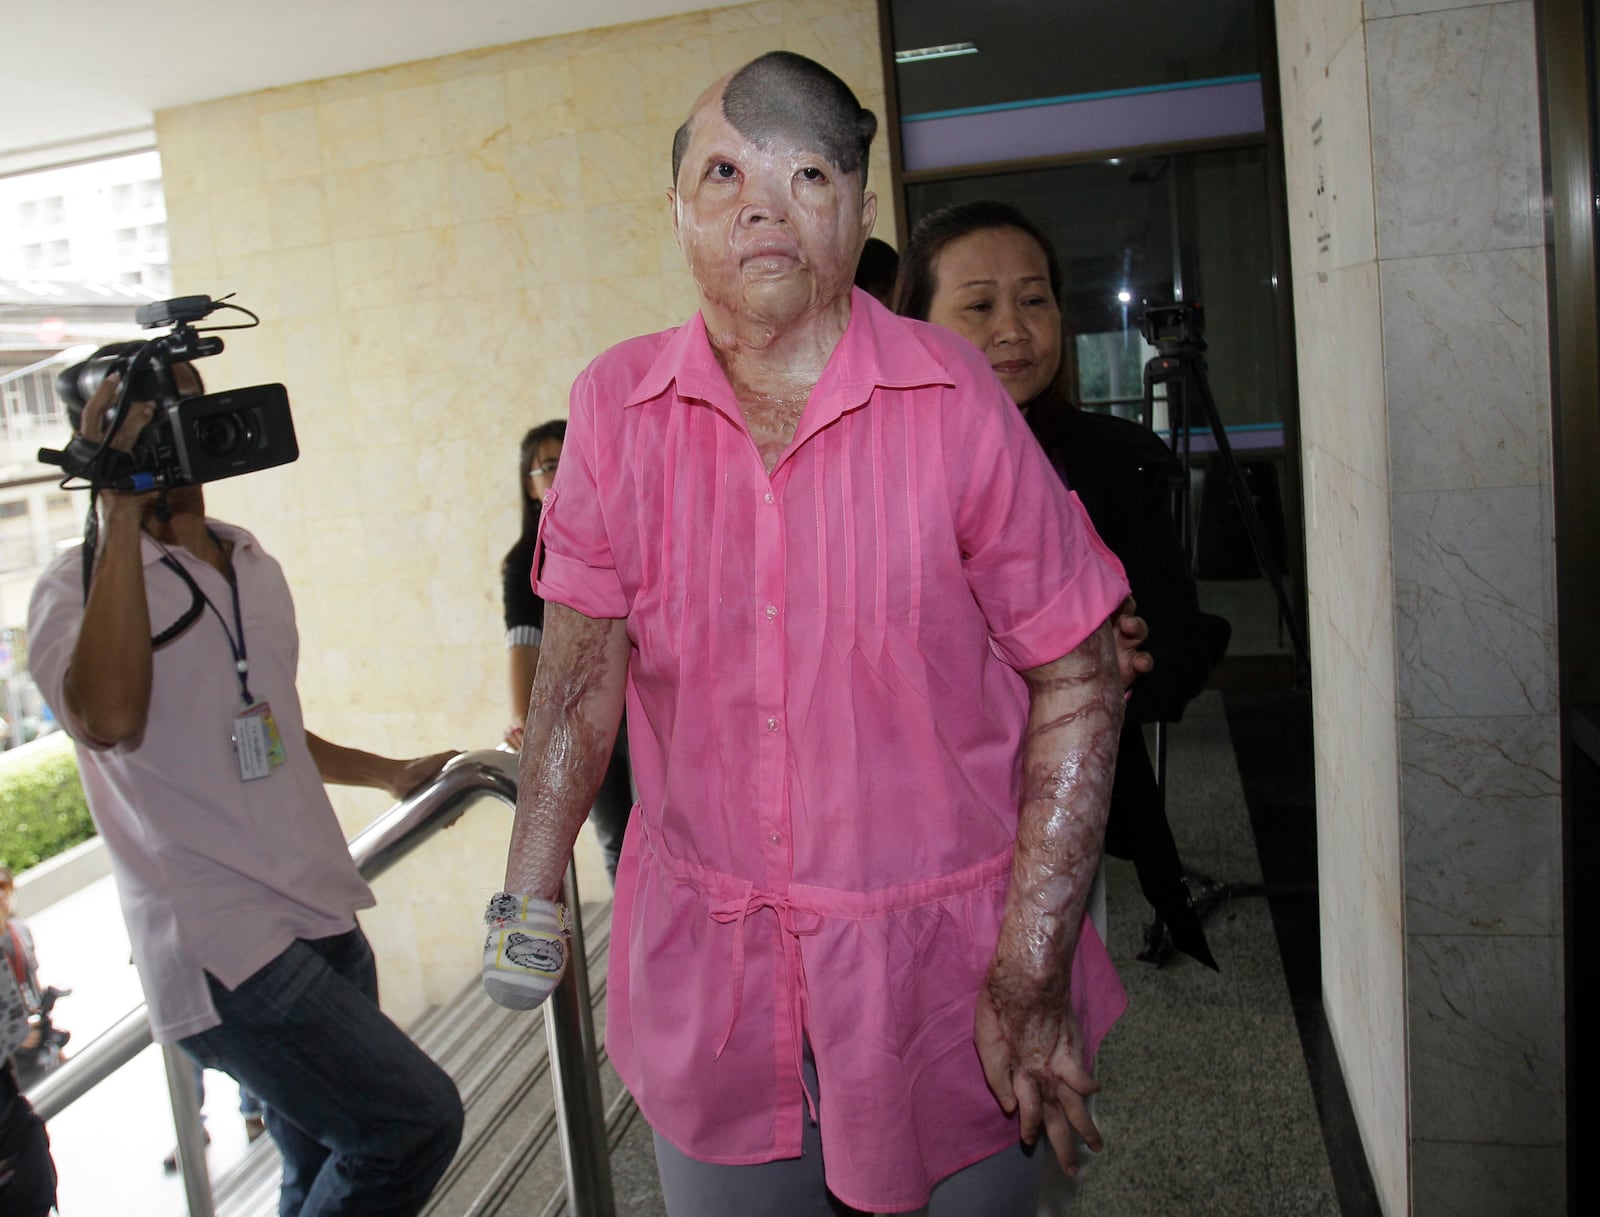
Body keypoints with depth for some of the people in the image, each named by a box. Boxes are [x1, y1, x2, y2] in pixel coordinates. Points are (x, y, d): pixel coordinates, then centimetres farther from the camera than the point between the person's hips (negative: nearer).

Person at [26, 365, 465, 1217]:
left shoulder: (255, 566, 14)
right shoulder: (80, 588, -7)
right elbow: (110, 721, -29)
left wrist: (391, 774, 21)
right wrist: (122, 517, -23)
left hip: (321, 915, 7)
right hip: (223, 949, -7)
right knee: (415, 1121, -14)